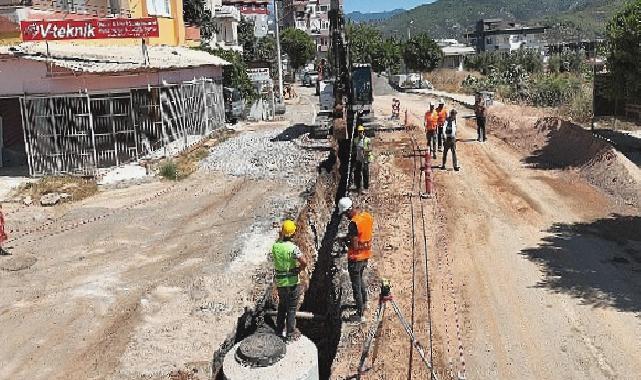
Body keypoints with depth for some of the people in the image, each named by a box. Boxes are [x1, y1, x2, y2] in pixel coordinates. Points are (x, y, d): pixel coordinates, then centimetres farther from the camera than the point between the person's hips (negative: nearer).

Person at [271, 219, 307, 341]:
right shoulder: (293, 248, -20)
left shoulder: (275, 246, -4)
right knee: (291, 308, 6)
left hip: (279, 282, 5)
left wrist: (280, 236, 16)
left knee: (282, 305, 21)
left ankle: (279, 330, 30)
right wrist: (299, 269, -9)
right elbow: (304, 263, -26)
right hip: (292, 281, -5)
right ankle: (291, 333, 13)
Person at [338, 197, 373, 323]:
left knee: (356, 285, 4)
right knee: (360, 278, 28)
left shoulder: (354, 223, -27)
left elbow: (354, 246, -26)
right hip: (366, 255, 9)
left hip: (356, 257, -9)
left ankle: (359, 315, 14)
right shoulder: (367, 216, -1)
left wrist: (345, 242, -8)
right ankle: (363, 304, 44)